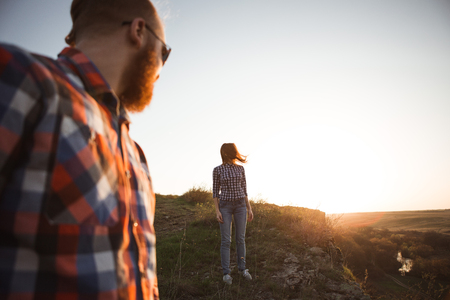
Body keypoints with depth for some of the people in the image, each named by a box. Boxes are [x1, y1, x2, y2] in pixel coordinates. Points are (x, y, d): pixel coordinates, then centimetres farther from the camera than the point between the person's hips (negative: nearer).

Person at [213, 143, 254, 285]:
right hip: (225, 206, -3)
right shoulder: (217, 170, -3)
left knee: (240, 238, 8)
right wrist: (217, 211, -10)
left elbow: (244, 189, 9)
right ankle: (226, 272, 9)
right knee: (226, 240, -3)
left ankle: (242, 268, 24)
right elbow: (215, 191, -2)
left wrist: (249, 208, 5)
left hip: (240, 205, 3)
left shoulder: (240, 169, 6)